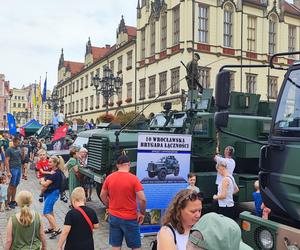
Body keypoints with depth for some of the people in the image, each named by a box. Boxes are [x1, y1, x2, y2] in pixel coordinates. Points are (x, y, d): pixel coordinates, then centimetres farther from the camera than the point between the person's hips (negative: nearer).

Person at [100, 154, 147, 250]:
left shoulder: (109, 177, -2)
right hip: (130, 218, -4)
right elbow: (142, 199, -19)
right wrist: (142, 213, -4)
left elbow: (102, 196, 7)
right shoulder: (133, 178, -15)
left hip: (114, 217, 4)